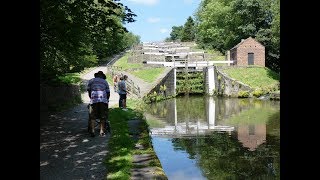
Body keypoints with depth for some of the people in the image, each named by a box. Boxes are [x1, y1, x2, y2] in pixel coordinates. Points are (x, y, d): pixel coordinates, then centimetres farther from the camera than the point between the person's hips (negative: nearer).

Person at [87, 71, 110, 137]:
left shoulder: (91, 81, 18)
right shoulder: (105, 82, 20)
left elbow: (88, 91, 13)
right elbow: (108, 92, 14)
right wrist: (107, 100, 27)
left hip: (94, 100, -1)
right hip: (103, 100, 1)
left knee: (92, 116, 3)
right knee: (103, 116, 6)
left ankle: (92, 131, -6)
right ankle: (102, 132, 4)